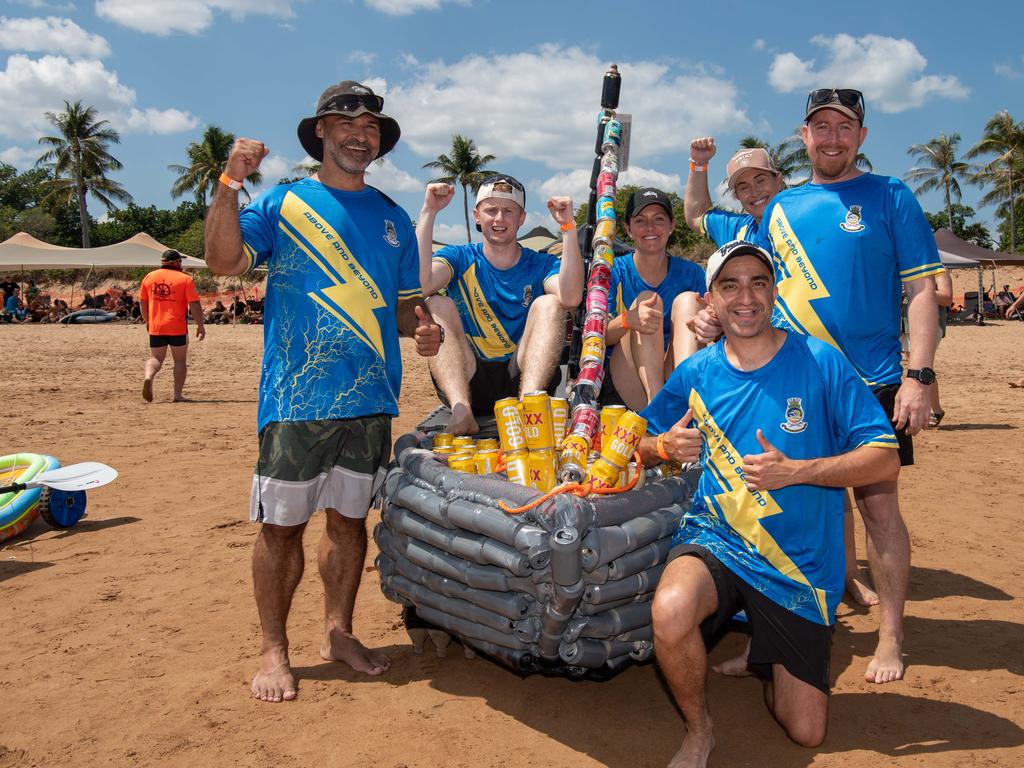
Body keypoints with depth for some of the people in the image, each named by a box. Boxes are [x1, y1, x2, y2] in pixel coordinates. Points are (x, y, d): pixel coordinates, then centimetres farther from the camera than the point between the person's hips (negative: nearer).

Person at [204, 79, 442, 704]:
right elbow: (226, 261, -9)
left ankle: (339, 632, 28)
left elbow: (405, 302, 17)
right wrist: (230, 184, -19)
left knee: (350, 517, 12)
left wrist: (424, 328, -4)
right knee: (282, 525, 3)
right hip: (296, 397, -3)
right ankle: (274, 650, 19)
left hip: (372, 397, 4)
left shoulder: (392, 218, 15)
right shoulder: (283, 201, 4)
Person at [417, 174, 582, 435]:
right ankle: (461, 411, -37)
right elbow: (420, 284, -15)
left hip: (523, 378, 0)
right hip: (469, 382, 0)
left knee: (549, 304, -17)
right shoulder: (458, 257, 9)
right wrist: (429, 212, -15)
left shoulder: (542, 264, 8)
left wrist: (568, 226, -20)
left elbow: (570, 297, -17)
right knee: (437, 305, -18)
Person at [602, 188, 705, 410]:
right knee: (648, 299, -20)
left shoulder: (691, 273, 8)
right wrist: (627, 320, -29)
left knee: (687, 299, -16)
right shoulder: (615, 271, 2)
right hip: (620, 389, -2)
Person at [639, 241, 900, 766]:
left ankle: (763, 654, 39)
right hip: (716, 539, 0)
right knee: (671, 612, -35)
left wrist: (794, 471, -22)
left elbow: (884, 460, -9)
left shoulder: (821, 363, -7)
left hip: (802, 564, 0)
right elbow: (641, 445, 10)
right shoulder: (695, 373, -1)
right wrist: (666, 446, -13)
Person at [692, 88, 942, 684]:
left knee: (878, 504, 1)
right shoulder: (781, 208, 13)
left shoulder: (891, 197, 3)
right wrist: (719, 316, -1)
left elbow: (922, 289, -3)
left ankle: (891, 638, 16)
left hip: (871, 383, -3)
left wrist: (919, 375, -12)